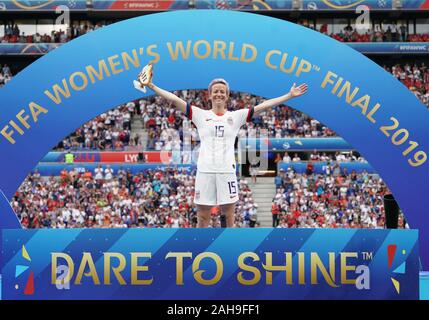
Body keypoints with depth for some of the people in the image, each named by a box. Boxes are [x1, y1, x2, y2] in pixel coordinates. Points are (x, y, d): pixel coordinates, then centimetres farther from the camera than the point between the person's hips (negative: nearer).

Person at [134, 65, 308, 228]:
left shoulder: (236, 116, 8)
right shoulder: (200, 115, 7)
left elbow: (263, 106, 4)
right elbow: (175, 99, 1)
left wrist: (290, 95, -1)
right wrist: (152, 86, -6)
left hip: (227, 171, 0)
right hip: (205, 171, 0)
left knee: (229, 219, 4)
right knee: (202, 218, 3)